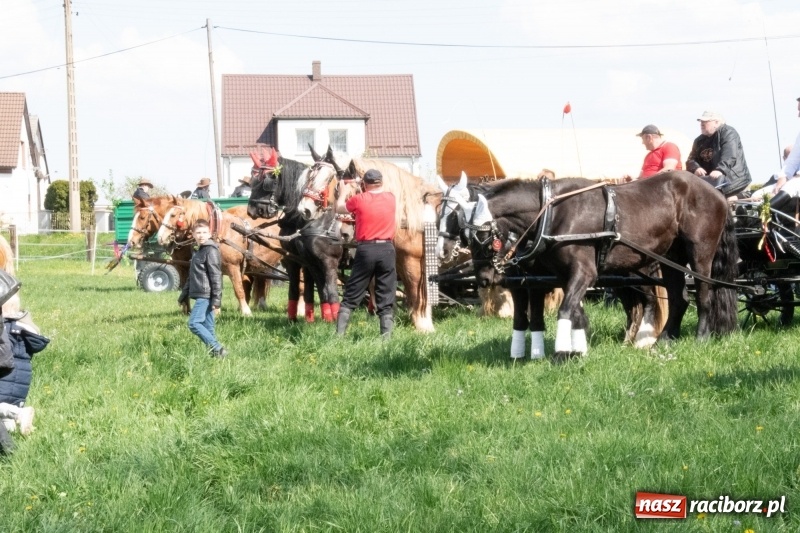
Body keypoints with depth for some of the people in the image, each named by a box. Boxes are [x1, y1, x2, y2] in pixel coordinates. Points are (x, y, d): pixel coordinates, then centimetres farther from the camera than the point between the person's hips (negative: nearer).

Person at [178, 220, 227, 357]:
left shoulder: (211, 251, -9)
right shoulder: (198, 252, 19)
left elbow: (216, 277, -15)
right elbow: (191, 277, 26)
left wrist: (217, 301, -19)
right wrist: (184, 297, 27)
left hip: (206, 296, -9)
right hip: (201, 296, 9)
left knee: (194, 323, -17)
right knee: (208, 328, 6)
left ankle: (217, 349, -19)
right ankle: (216, 351, 6)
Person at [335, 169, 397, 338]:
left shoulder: (359, 200, -3)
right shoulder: (391, 198, 3)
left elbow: (339, 208, 15)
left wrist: (343, 191, 31)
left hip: (365, 249, -1)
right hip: (386, 249, 1)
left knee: (351, 297, 7)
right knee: (386, 299, 3)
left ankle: (339, 334, 3)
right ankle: (386, 336, -4)